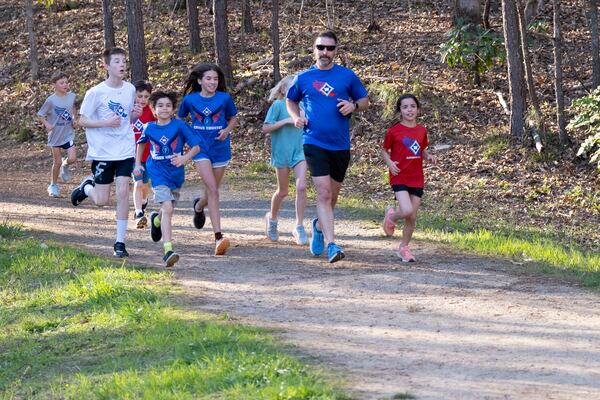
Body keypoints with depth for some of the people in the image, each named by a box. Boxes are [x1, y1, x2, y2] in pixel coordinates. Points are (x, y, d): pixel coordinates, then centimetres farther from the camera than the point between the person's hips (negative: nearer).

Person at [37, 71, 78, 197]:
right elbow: (40, 115, -7)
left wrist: (74, 119, 0)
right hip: (55, 134, -2)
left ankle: (65, 166, 22)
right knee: (57, 162, 3)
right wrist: (47, 124, -25)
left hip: (68, 133, 2)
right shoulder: (51, 100, -14)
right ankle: (53, 185, 22)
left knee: (72, 158, -13)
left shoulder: (72, 96, -2)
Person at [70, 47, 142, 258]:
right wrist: (106, 123, -21)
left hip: (125, 150, 3)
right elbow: (82, 120, -6)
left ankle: (120, 242, 0)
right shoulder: (96, 92, -10)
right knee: (102, 201, 0)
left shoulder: (130, 89, 5)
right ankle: (87, 187, 35)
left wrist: (136, 114, -6)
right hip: (102, 151, -3)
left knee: (123, 192, -8)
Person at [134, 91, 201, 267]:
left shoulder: (180, 126, -8)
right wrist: (137, 163, 16)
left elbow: (196, 146, -7)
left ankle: (156, 220, 58)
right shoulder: (149, 128, -1)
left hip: (176, 173, 2)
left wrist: (185, 158, -24)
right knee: (167, 208, -21)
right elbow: (141, 143, 21)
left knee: (168, 209, 19)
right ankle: (168, 250, -26)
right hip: (158, 174, -2)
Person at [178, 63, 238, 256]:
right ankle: (218, 236, -21)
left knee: (212, 190, 13)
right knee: (212, 189, -17)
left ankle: (198, 206, 52)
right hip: (200, 148, -2)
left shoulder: (224, 98, -2)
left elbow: (233, 118, 12)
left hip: (220, 148, 2)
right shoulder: (190, 100, -2)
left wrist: (227, 130, -8)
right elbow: (179, 119, 14)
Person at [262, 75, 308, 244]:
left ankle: (299, 227, -6)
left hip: (299, 151, 3)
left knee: (301, 187, -13)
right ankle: (272, 218, 35)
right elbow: (266, 128, -11)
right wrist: (286, 121, -18)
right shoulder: (278, 105, -6)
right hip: (282, 152, -3)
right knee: (283, 191, 8)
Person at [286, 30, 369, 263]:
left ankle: (319, 226, 45)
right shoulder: (304, 78, 4)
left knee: (332, 195, 15)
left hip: (340, 145, 2)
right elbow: (291, 100, 20)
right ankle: (331, 245, -20)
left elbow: (365, 101, 12)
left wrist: (354, 106, -10)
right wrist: (296, 117, 1)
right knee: (323, 193, -15)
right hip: (315, 143, -2)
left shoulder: (347, 76, 3)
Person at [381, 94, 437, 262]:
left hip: (416, 179, 4)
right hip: (399, 177, -4)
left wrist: (428, 157, -2)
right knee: (407, 211, -23)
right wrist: (390, 163, -13)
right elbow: (384, 150, 5)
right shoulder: (394, 131, -6)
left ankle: (404, 247, 24)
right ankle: (391, 216, 12)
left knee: (412, 217, 5)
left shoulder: (422, 131, 6)